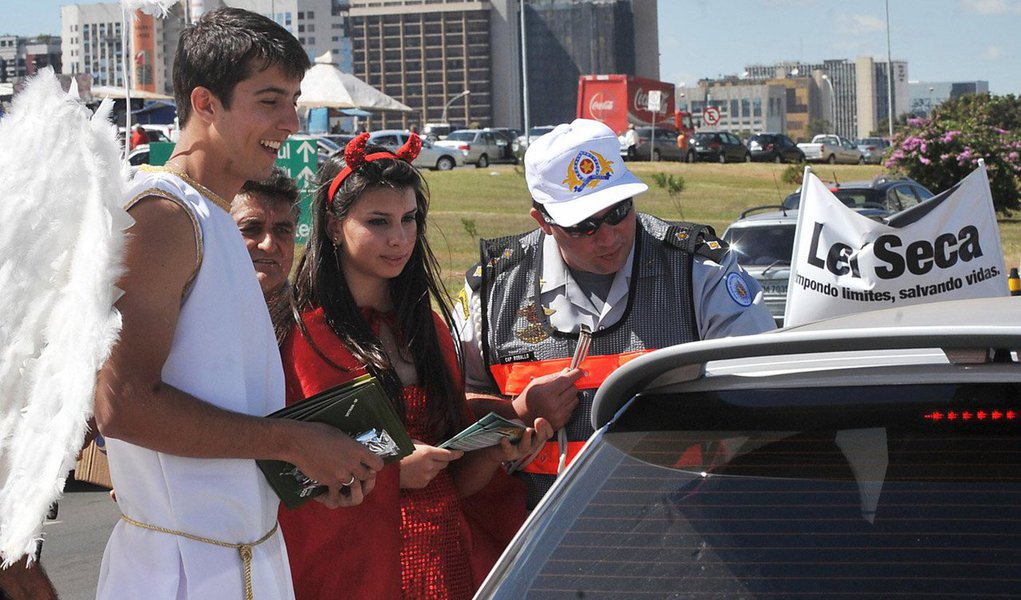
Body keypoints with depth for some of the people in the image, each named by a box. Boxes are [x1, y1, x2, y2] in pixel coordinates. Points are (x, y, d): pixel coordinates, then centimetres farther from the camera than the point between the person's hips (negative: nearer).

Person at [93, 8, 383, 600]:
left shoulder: (213, 219, 16)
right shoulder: (162, 213, -14)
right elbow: (122, 404, -23)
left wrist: (314, 463, 3)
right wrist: (292, 441, -17)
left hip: (249, 548, 9)